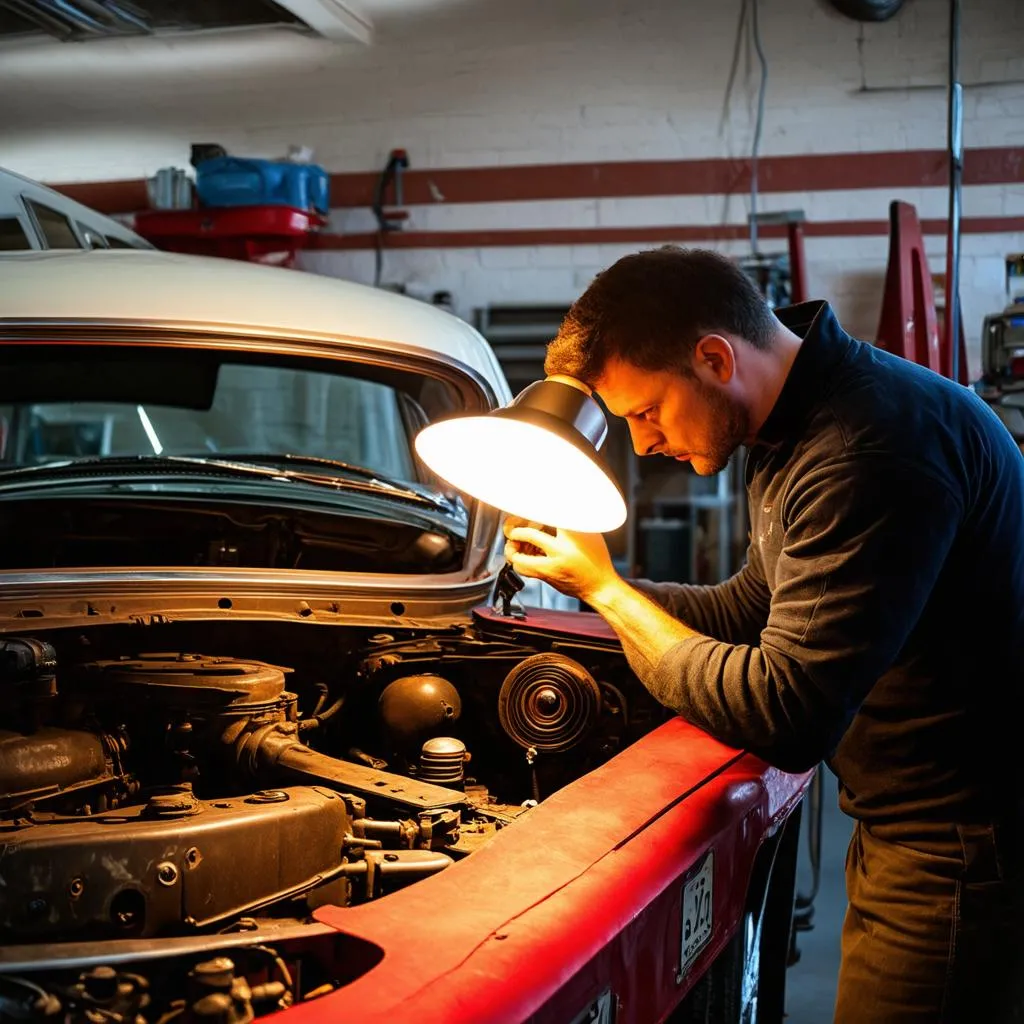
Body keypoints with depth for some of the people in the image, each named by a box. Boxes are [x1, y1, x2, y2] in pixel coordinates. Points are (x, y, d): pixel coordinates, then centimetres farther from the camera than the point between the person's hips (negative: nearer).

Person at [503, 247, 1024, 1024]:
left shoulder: (872, 447, -27)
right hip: (910, 826, 10)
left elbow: (783, 717, -26)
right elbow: (745, 616, 17)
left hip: (959, 849, -10)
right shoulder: (796, 431, 7)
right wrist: (586, 573, 3)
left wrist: (606, 590, -14)